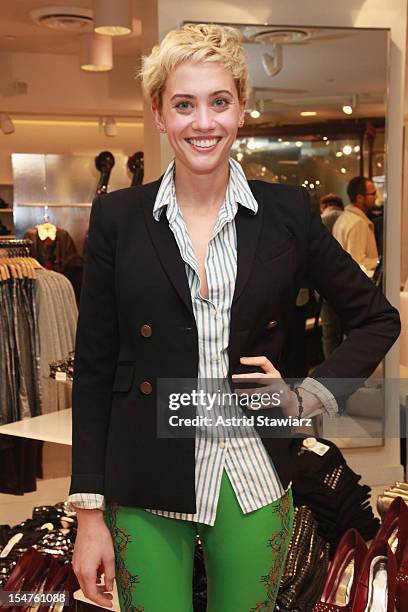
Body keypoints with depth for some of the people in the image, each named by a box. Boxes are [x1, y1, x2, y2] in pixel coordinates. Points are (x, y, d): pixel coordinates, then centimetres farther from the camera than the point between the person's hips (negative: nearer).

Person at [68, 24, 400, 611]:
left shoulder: (287, 211, -2)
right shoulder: (117, 217, -3)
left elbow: (377, 319, 10)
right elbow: (93, 368, -1)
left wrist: (308, 397, -4)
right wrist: (90, 513, -3)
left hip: (254, 482, 1)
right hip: (145, 490, 0)